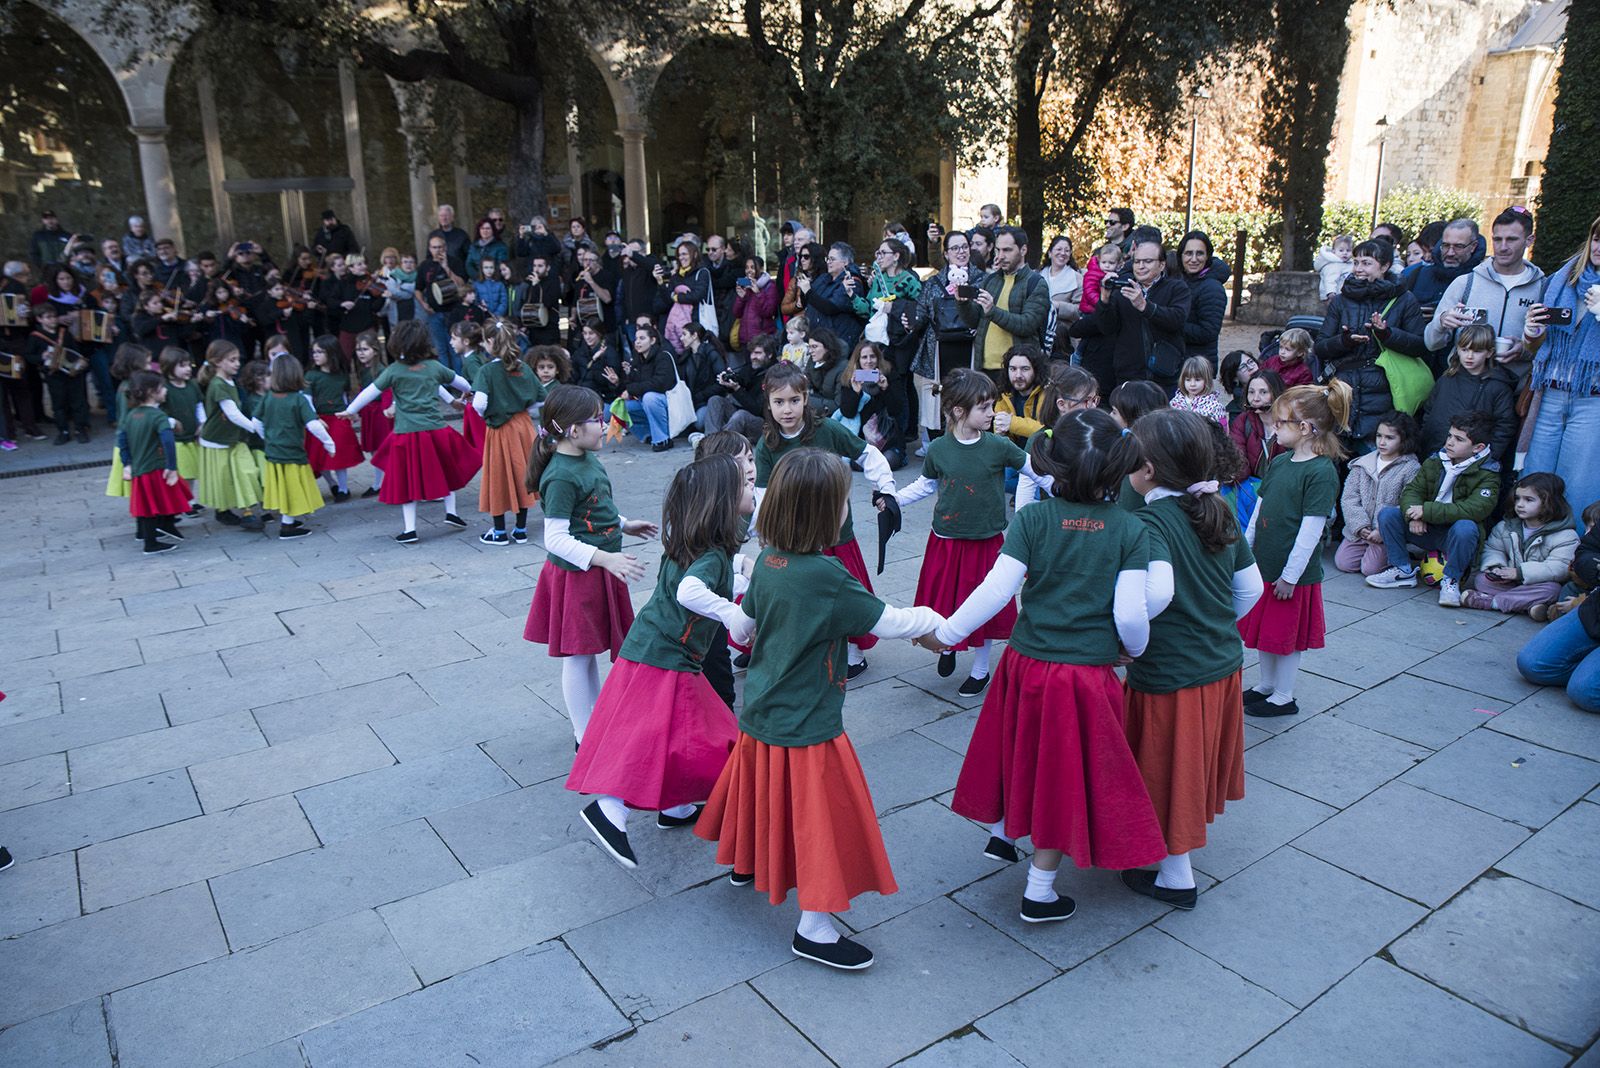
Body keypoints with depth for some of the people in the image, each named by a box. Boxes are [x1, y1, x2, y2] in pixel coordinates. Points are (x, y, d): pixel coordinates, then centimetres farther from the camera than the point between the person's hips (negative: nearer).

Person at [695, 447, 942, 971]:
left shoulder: (767, 561, -3)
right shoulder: (826, 577, -27)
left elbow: (746, 619, 13)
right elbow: (887, 622, -20)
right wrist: (935, 619, -2)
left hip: (761, 709, 8)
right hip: (806, 725, -8)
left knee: (767, 792, 29)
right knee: (821, 815, 5)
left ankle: (747, 862, 52)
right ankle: (814, 928, 17)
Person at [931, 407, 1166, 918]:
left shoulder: (1032, 519, -8)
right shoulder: (1131, 530, -9)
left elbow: (995, 591, -13)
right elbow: (1131, 615, -12)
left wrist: (945, 632, -2)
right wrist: (1134, 649, 9)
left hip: (1025, 664, 1)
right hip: (1087, 676, -1)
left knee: (1022, 751, 27)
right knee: (1062, 775, 13)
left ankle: (1000, 832, 44)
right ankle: (1039, 891, 24)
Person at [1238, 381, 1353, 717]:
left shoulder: (1321, 472, -18)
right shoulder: (1279, 463, 5)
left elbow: (1311, 530, -19)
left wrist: (1291, 575, -18)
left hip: (1293, 573, -7)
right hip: (1264, 564, 7)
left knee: (1287, 635, 7)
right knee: (1265, 630, 18)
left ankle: (1284, 696, 21)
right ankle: (1265, 685, 34)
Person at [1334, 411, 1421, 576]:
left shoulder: (1411, 468, -7)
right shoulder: (1363, 463, 6)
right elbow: (1349, 497, 1)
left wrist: (1382, 531, -20)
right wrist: (1360, 526, -11)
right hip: (1359, 530, 4)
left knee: (1370, 568, -14)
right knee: (1342, 563, -6)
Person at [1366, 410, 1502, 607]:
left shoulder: (1488, 474, -12)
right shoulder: (1436, 461, 3)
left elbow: (1474, 509, -28)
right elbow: (1412, 490, 0)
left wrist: (1426, 511, -31)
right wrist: (1414, 514, -24)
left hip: (1456, 536, -5)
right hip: (1427, 531, 5)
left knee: (1465, 528, -39)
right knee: (1387, 514, -15)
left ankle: (1451, 579, -13)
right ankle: (1403, 571, 0)